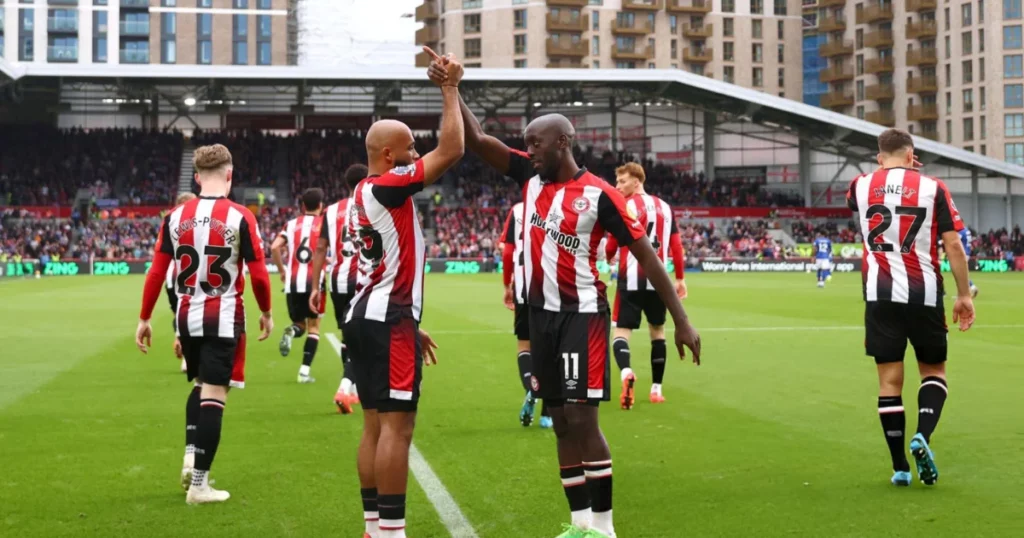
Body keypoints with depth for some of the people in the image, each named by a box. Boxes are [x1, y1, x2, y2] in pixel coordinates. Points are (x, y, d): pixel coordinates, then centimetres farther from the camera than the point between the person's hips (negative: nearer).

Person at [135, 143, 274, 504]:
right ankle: (199, 484, 2)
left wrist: (145, 318, 11)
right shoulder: (239, 217, -10)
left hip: (187, 317, 4)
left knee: (200, 386, 24)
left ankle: (191, 457, 11)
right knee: (214, 396, 0)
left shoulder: (176, 216, 1)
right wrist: (266, 313, 8)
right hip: (223, 319, -4)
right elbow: (258, 274, -8)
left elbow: (156, 272, 2)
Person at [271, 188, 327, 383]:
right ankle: (304, 371, -1)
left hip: (293, 281, 2)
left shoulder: (291, 224, 10)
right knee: (314, 327, 10)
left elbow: (274, 247, -2)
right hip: (313, 281, -2)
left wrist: (282, 271, 11)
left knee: (299, 324, 19)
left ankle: (291, 331, -18)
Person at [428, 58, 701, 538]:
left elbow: (645, 253, -10)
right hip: (541, 314, 6)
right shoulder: (530, 175, 5)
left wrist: (680, 320, -11)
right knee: (562, 422, 9)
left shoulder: (597, 193, -12)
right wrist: (450, 88, -13)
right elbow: (478, 141, 1)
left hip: (581, 314, -6)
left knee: (582, 418, -9)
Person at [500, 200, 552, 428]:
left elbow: (507, 253, 4)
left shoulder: (517, 210, 4)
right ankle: (547, 413, 9)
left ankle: (530, 390, -17)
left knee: (524, 344, 12)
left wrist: (507, 286, 15)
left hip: (524, 287, 0)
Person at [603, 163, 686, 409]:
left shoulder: (625, 206, -5)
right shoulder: (665, 207, 10)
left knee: (621, 331, -2)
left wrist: (606, 257, 20)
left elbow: (611, 246, -3)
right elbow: (677, 245, 10)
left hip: (631, 280, -4)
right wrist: (680, 278, 17)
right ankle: (656, 389, 17)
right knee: (657, 331, 16)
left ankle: (626, 373, -30)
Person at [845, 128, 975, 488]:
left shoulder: (861, 185, 4)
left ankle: (900, 467, 6)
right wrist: (964, 295, 2)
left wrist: (887, 171, 36)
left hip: (880, 296, 1)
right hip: (924, 295, -1)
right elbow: (953, 244, -5)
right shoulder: (932, 187, -2)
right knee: (933, 370, 14)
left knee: (890, 379, 5)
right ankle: (922, 436, -11)